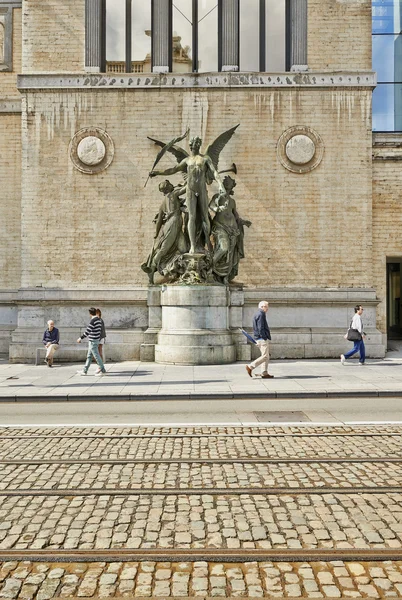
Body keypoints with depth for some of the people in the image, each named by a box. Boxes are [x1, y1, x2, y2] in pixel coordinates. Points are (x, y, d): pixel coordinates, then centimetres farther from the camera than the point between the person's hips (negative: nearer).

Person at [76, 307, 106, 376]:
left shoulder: (93, 321, -17)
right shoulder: (99, 320, 10)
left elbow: (87, 331, -18)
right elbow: (100, 330, 15)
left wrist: (81, 338, -10)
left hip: (92, 341, -9)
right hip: (97, 340, 9)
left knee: (96, 356, -4)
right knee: (89, 356, 13)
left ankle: (103, 370, 0)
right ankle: (84, 371, 19)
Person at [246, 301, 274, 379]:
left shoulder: (257, 315, 20)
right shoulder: (261, 315, -13)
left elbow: (255, 328, 23)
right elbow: (261, 328, -20)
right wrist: (264, 338, -19)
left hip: (259, 338, 11)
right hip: (263, 339, -11)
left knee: (266, 357, 12)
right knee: (265, 356, -9)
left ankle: (264, 373, 12)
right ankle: (250, 367, -9)